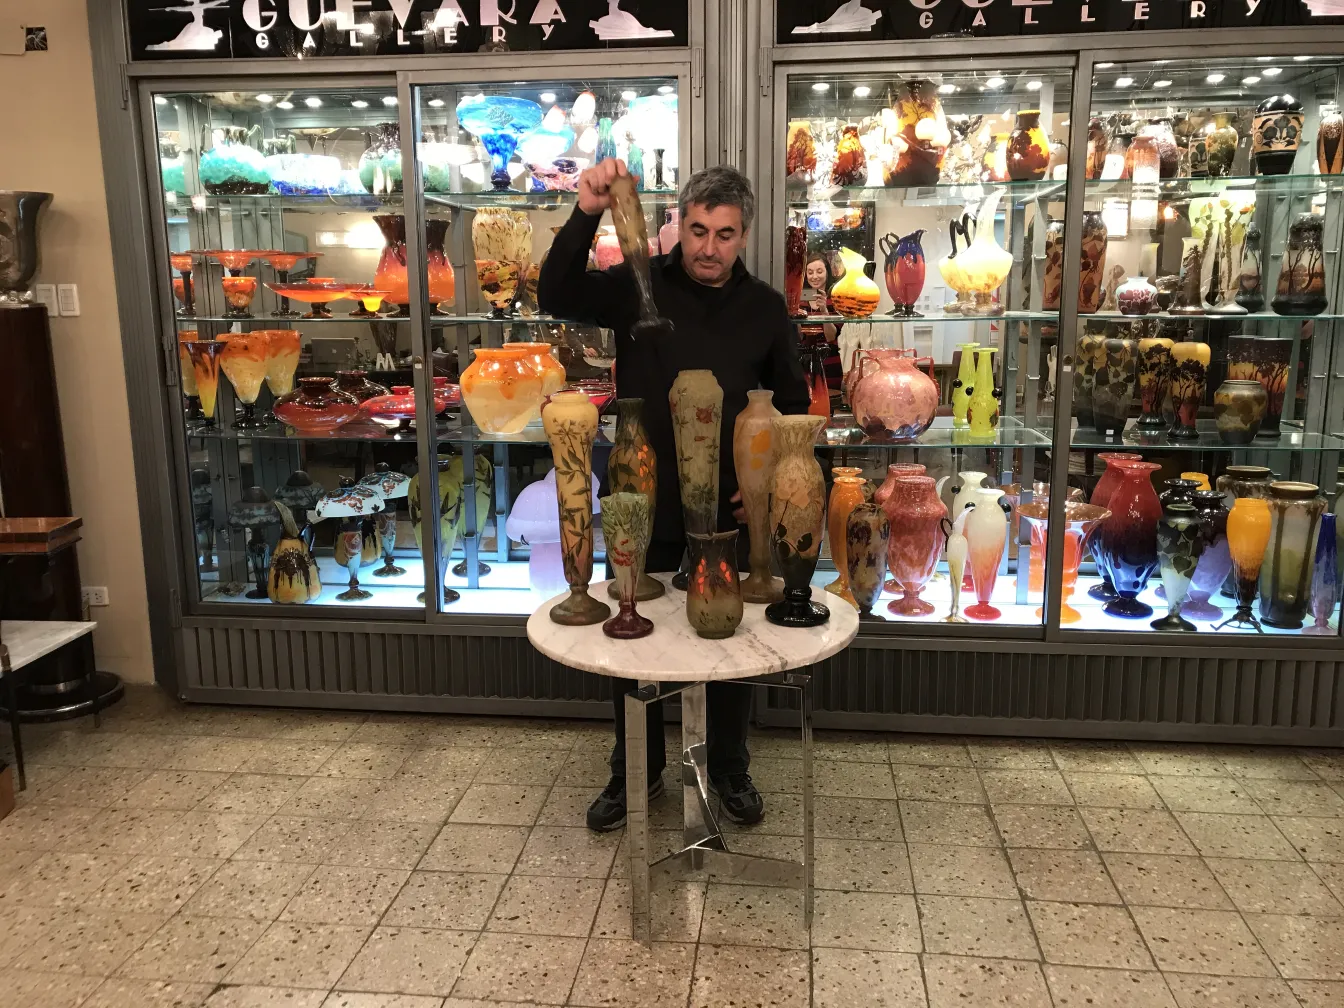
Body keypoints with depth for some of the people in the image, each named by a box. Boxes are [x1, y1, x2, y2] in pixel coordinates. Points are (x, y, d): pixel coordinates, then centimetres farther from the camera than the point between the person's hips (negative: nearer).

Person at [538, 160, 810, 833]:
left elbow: (792, 406, 10)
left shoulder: (764, 308, 2)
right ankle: (635, 773, 33)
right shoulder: (640, 286, -4)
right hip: (644, 505, 0)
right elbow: (556, 297, -18)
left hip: (730, 509, 1)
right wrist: (587, 213, -31)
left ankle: (729, 772, 34)